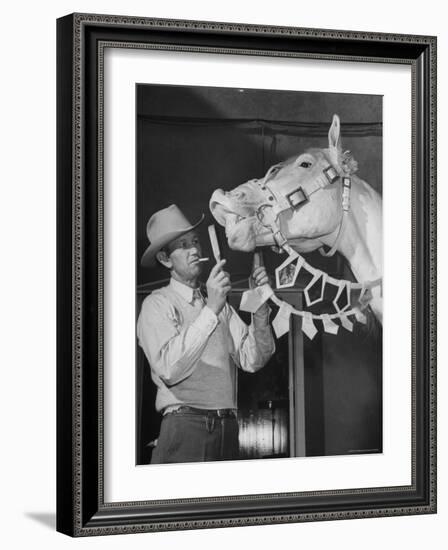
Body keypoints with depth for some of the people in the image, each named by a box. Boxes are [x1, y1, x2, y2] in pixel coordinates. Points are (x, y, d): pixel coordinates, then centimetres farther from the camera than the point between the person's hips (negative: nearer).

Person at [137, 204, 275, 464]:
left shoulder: (221, 304, 18)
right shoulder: (158, 305, 0)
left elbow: (252, 360, 7)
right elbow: (168, 368, -16)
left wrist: (260, 305, -6)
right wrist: (210, 310, -19)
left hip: (227, 428, 5)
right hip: (184, 427, -5)